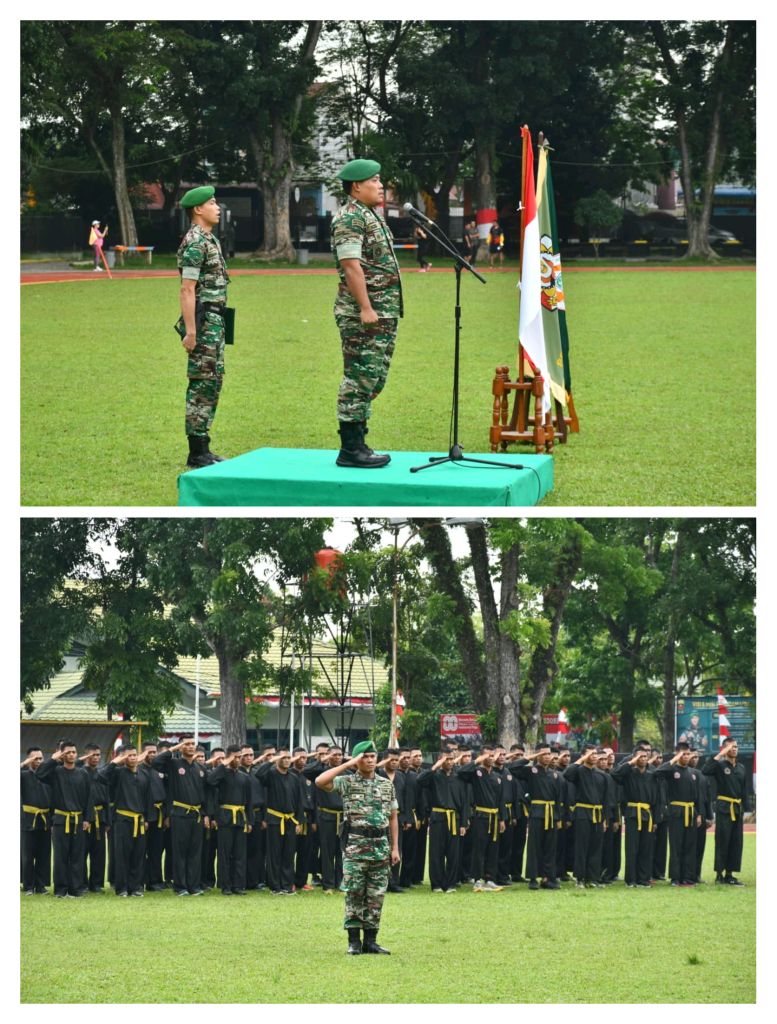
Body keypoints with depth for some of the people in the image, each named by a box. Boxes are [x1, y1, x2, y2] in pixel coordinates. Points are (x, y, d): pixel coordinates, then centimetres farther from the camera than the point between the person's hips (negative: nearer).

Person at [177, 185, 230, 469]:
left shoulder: (209, 239, 15)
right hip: (203, 320, -10)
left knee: (213, 382, 12)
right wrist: (190, 330, -23)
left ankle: (202, 449, 16)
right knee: (202, 384, -7)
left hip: (214, 321, 10)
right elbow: (187, 289, -20)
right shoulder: (195, 243, -15)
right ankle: (197, 452, -4)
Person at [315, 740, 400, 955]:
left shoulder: (386, 785, 11)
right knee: (354, 894, -3)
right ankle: (354, 941, 3)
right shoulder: (347, 782, 0)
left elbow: (393, 818, 14)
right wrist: (348, 765, -14)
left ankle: (370, 941, 11)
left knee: (376, 897, 4)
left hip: (381, 847, 3)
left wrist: (395, 848, 9)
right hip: (355, 846, -3)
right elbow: (320, 781, -18)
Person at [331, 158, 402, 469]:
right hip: (362, 313, -10)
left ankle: (357, 442, 16)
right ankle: (350, 449, -8)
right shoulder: (349, 218, -13)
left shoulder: (371, 215, 19)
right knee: (360, 377, -9)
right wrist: (366, 308, -24)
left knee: (373, 379, 12)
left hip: (384, 312, 10)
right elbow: (351, 266, -20)